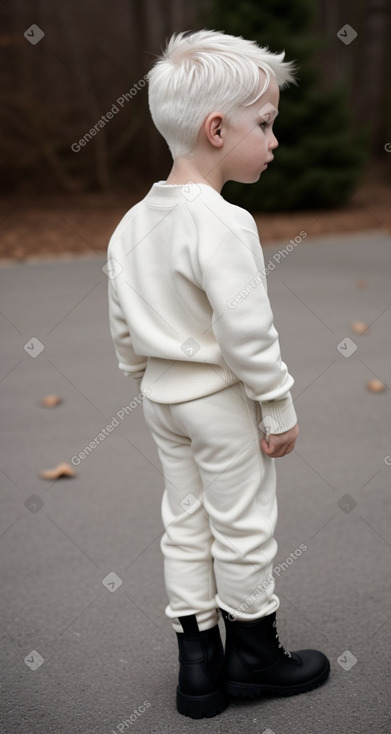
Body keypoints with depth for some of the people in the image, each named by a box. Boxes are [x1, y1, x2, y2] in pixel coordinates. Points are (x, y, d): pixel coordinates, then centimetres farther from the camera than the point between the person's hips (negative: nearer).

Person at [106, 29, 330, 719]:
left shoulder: (131, 222, 1)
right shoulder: (223, 224, -24)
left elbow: (124, 328, 7)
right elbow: (246, 332, -26)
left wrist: (148, 382, 18)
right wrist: (279, 408, -15)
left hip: (163, 395, 8)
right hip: (224, 400, -8)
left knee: (184, 525, 16)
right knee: (242, 529, 9)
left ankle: (198, 665, 27)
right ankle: (253, 656, 26)